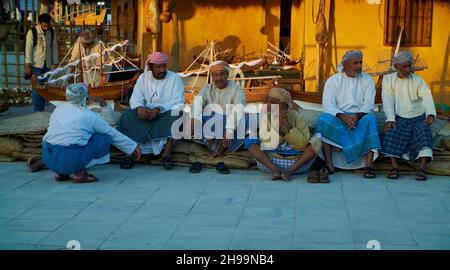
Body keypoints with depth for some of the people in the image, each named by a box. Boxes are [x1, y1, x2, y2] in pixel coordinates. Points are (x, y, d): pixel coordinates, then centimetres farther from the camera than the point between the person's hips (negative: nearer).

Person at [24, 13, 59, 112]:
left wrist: (55, 63, 7)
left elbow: (54, 47, 9)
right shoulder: (32, 32, -10)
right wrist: (27, 66, -14)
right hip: (36, 65, -4)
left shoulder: (52, 32, 2)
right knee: (36, 89, -4)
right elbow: (28, 49, -11)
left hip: (47, 65, 4)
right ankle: (37, 112, 3)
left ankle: (42, 110, 14)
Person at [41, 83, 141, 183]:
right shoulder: (89, 116, 0)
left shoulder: (59, 109, 15)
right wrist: (133, 146, 25)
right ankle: (80, 172, -2)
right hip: (70, 159, -7)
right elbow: (113, 134, 10)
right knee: (105, 138, 7)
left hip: (47, 157, 7)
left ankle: (61, 173, 17)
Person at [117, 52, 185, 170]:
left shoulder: (174, 78, -1)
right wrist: (139, 107, -26)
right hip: (146, 111, 2)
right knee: (128, 115, -24)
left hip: (166, 112, -2)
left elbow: (178, 102, -11)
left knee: (173, 116, -35)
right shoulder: (143, 78, 9)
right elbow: (135, 98, 0)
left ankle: (166, 154, -36)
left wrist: (159, 109, -27)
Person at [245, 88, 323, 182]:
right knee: (250, 140, -16)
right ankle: (274, 170, -28)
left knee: (316, 141, -19)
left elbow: (303, 144, -14)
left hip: (298, 162, 0)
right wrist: (277, 125, -21)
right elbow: (267, 146, -11)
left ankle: (290, 171, -27)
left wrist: (288, 125, -21)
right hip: (270, 162, 1)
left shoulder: (296, 117, -3)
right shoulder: (266, 118, 0)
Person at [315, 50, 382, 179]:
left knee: (370, 119, -32)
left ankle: (369, 165, -38)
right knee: (324, 118, -32)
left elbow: (369, 104, -2)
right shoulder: (333, 80, 7)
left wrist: (357, 116, -23)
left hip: (360, 116, 1)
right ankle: (329, 164, -33)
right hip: (338, 116, 0)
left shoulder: (367, 80, 11)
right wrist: (343, 117, -25)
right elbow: (328, 105, -7)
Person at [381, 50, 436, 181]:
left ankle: (422, 169, -42)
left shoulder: (418, 80, 6)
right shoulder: (388, 79, 6)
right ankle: (394, 167, -37)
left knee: (424, 131, -30)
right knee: (391, 131, -31)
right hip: (399, 118, 0)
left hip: (418, 118, 0)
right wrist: (390, 119, -25)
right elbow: (387, 101, -8)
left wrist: (431, 114, -32)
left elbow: (427, 98, -11)